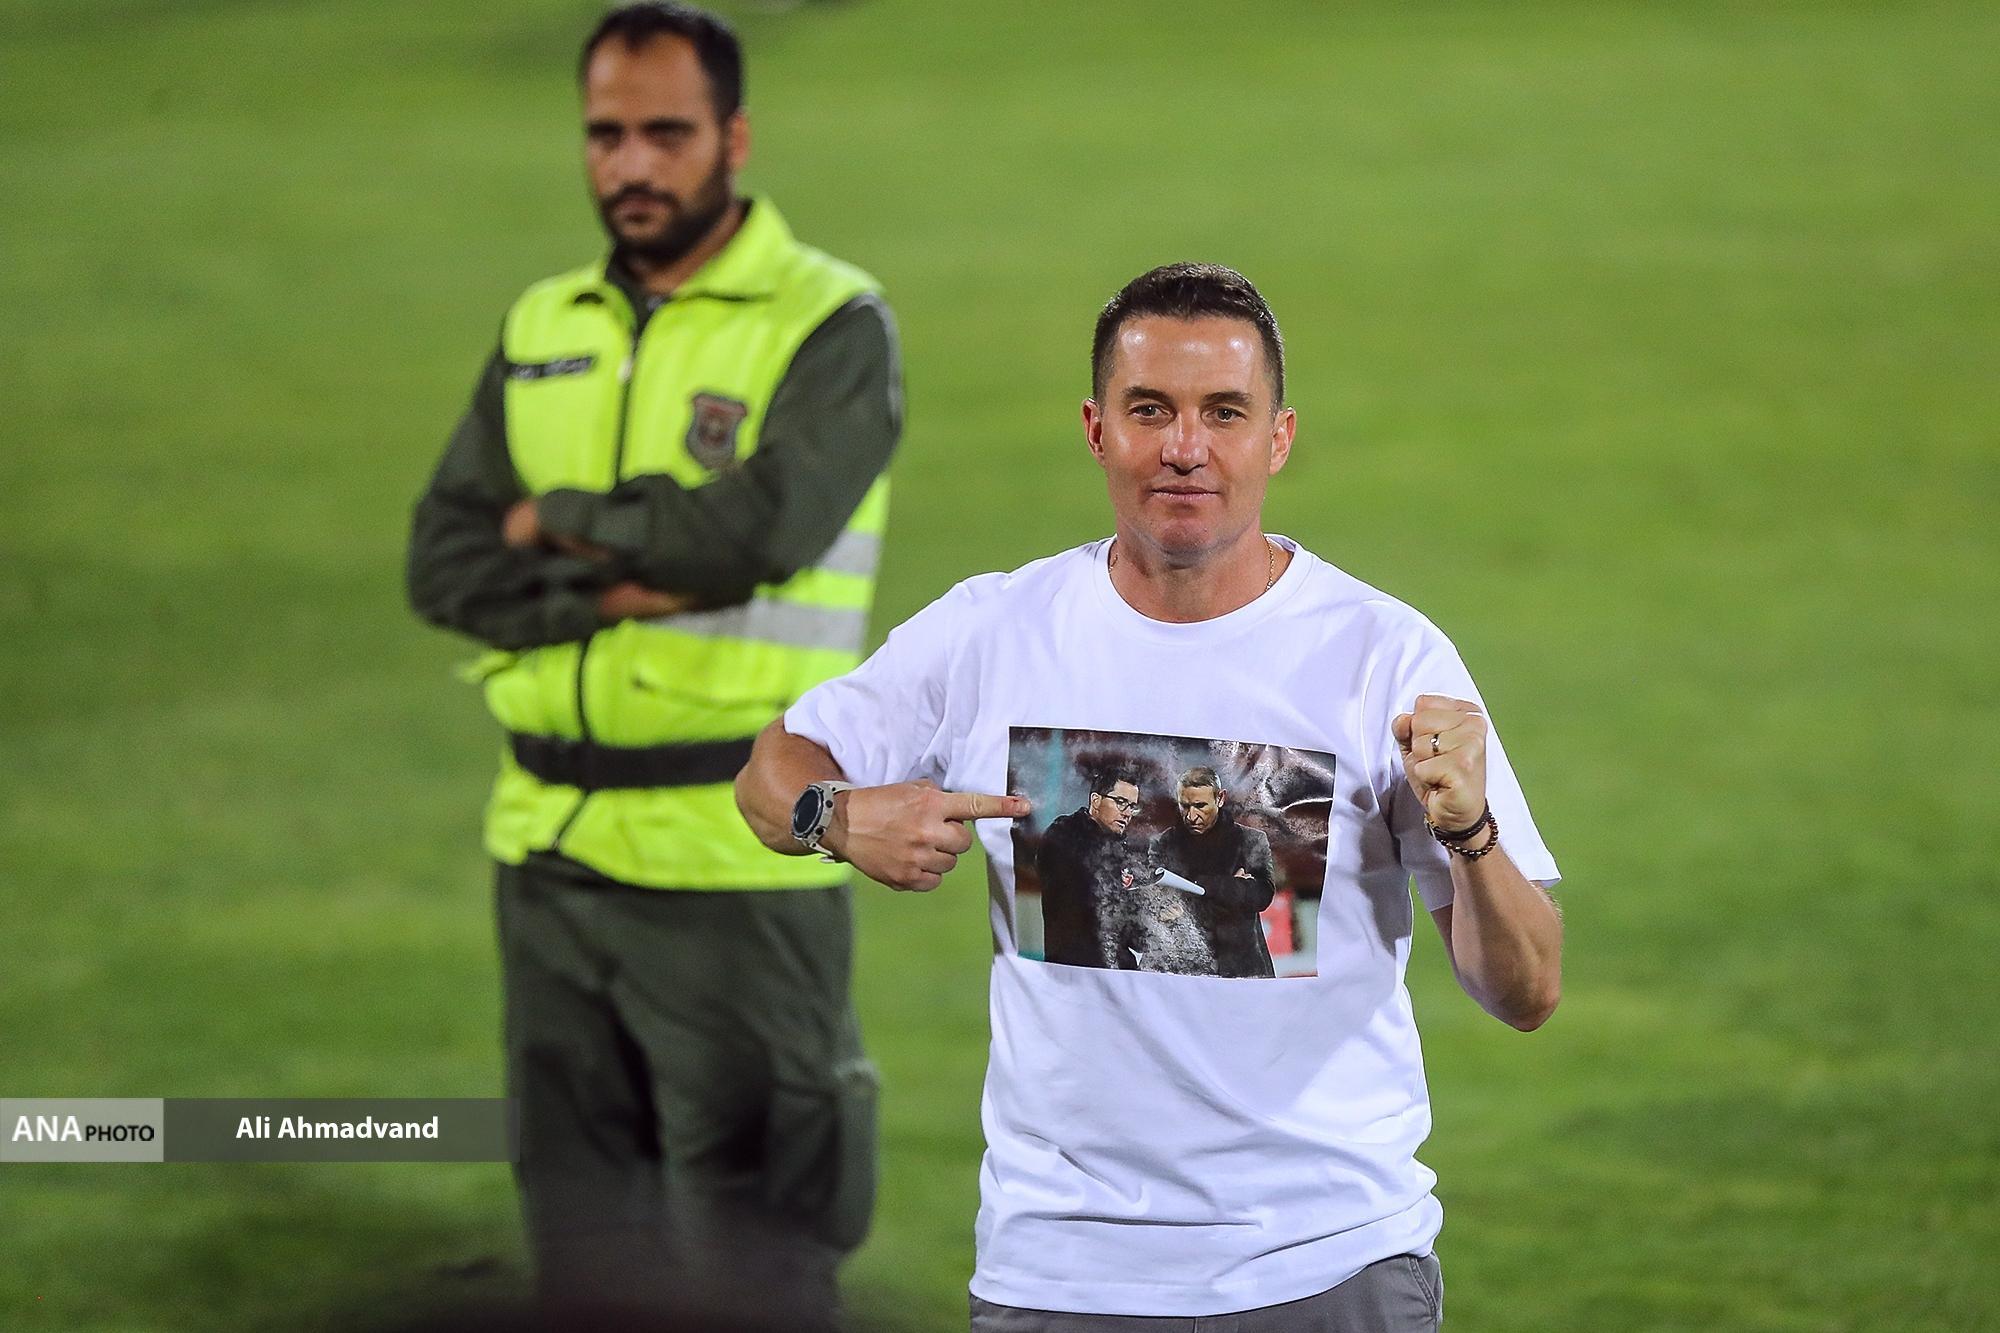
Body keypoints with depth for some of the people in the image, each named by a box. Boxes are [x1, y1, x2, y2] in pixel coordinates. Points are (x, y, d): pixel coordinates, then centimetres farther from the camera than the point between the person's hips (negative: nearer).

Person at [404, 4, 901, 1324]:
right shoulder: (545, 329, 13)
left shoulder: (833, 325, -4)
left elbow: (759, 530, -20)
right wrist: (616, 585, -13)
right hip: (554, 850, 6)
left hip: (735, 858, -6)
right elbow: (446, 562, 4)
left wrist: (566, 524, -5)